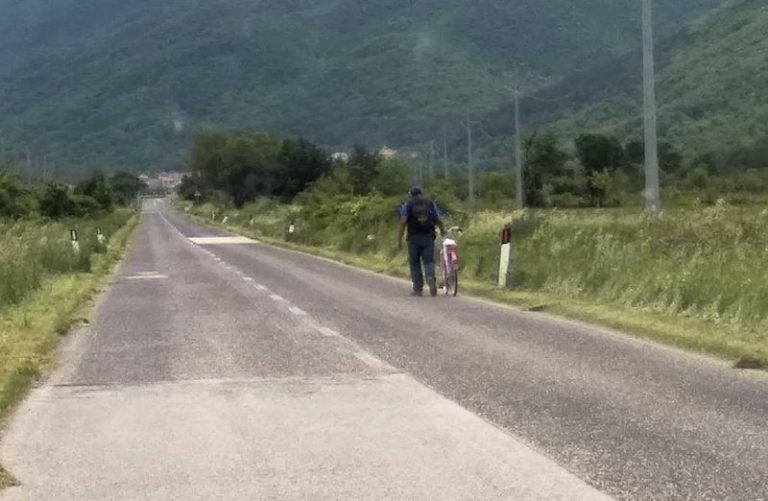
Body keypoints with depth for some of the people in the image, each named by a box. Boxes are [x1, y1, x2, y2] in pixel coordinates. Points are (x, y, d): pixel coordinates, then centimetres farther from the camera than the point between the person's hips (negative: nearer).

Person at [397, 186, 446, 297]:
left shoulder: (408, 205, 4)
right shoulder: (431, 204, 10)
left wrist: (399, 240, -7)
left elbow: (403, 222, -7)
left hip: (414, 238, -1)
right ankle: (431, 278, -24)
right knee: (429, 261, 6)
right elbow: (439, 220, 6)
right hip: (428, 237, 1)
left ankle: (418, 289, 8)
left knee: (415, 263, 8)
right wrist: (442, 230, 26)